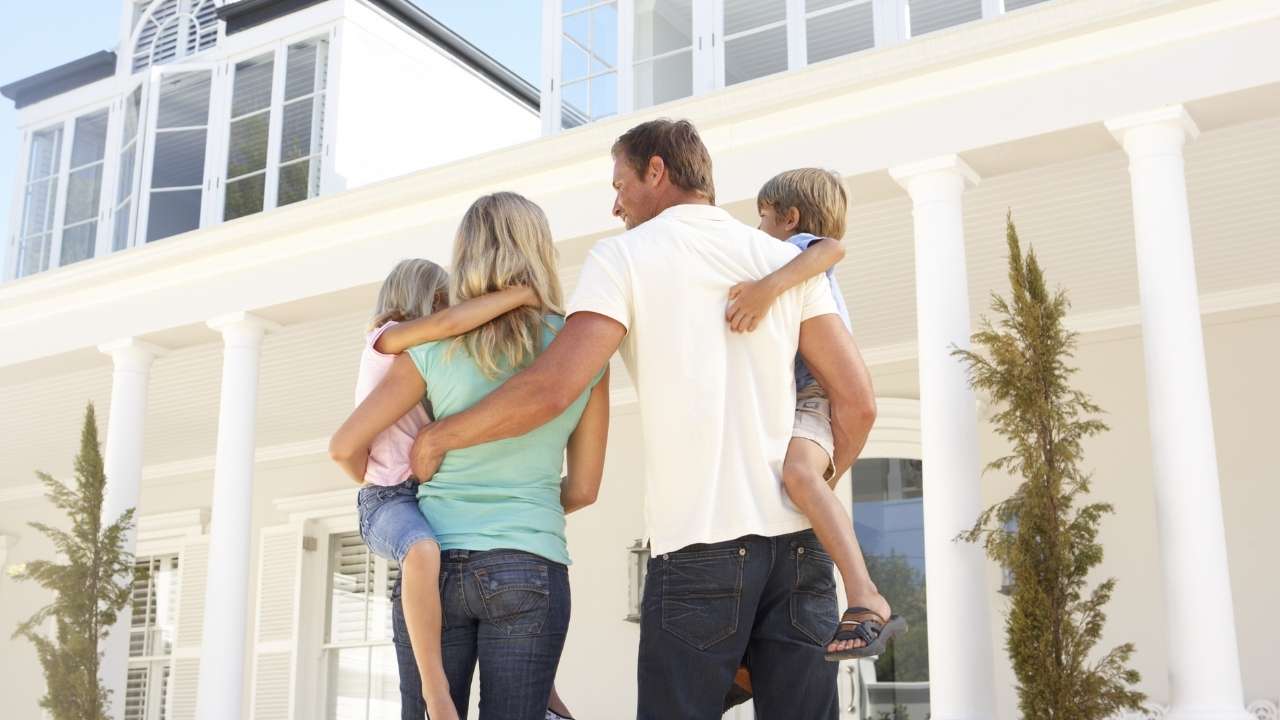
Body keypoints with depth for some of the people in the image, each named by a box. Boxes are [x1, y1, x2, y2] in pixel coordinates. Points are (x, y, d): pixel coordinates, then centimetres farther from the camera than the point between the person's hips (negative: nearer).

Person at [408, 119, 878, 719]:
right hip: (798, 542, 4)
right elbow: (857, 401, 5)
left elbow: (550, 389, -11)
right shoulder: (787, 260, 12)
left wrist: (436, 438, 4)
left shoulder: (624, 256, 1)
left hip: (699, 544, -4)